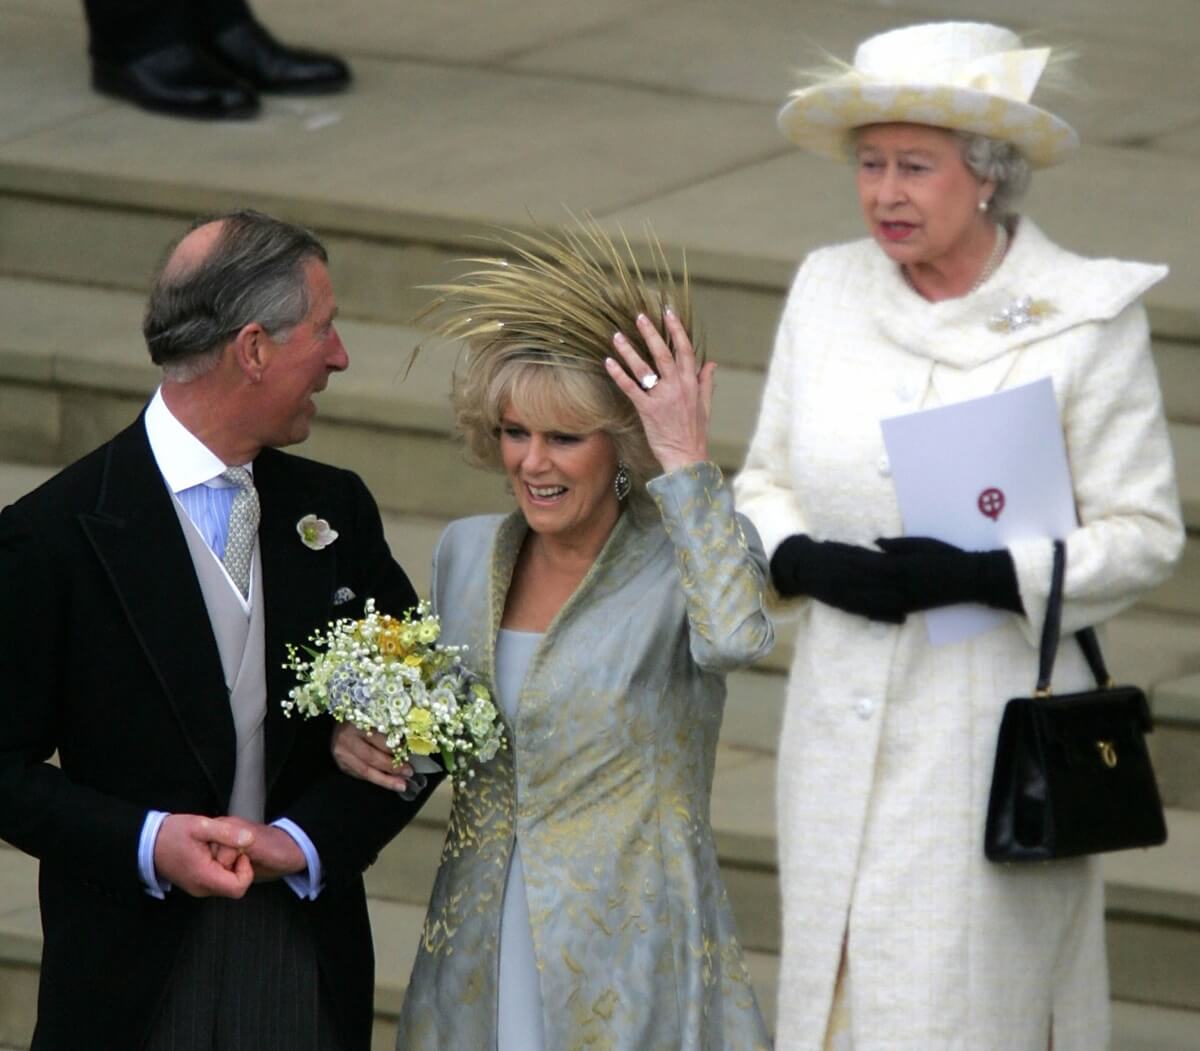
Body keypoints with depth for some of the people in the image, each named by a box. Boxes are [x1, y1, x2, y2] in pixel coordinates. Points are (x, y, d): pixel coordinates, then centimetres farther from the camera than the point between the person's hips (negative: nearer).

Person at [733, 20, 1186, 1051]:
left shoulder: (1087, 319, -9)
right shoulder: (828, 291, 5)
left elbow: (1144, 532, -7)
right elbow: (765, 482, 12)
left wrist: (984, 576, -21)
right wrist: (809, 563, -10)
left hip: (993, 723, -4)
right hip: (844, 722, 4)